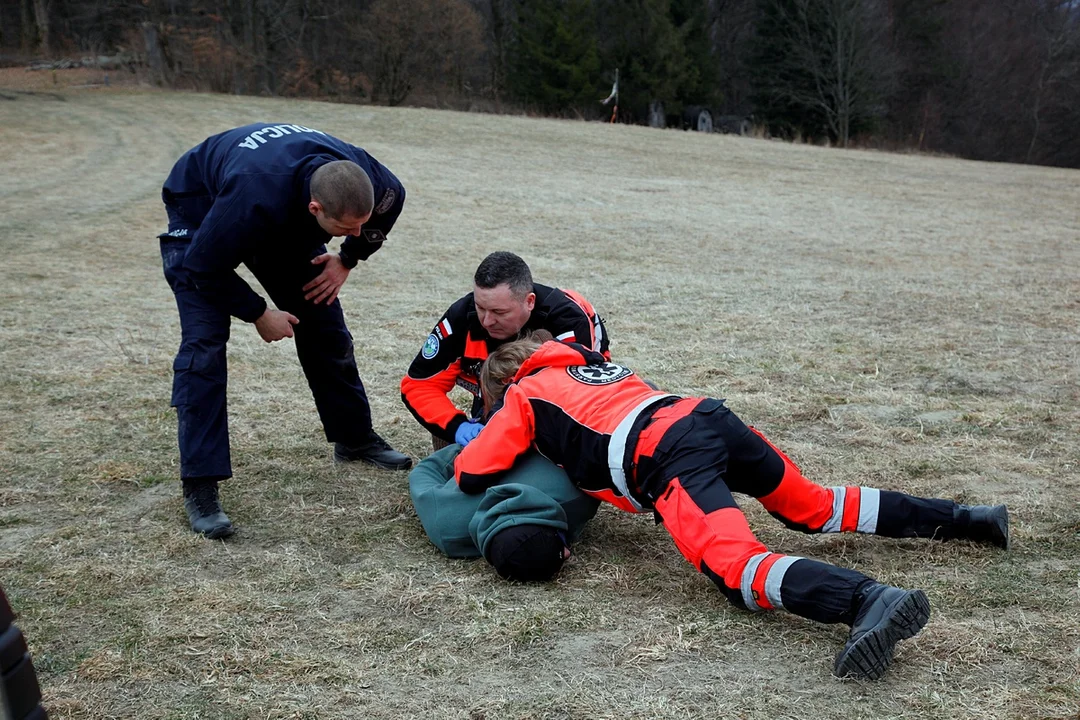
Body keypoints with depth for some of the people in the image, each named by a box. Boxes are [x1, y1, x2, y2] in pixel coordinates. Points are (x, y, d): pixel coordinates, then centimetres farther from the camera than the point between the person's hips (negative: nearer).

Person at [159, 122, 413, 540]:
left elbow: (392, 201, -2)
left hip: (286, 220, 6)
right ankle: (199, 487, -15)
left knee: (323, 321, 5)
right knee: (204, 341, -18)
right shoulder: (255, 197, -47)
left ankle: (355, 438, 24)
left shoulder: (362, 177, -30)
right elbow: (204, 267, -31)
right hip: (200, 206, -5)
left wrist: (348, 260, -6)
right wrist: (258, 314, -21)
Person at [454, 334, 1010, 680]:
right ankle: (961, 519, 20)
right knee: (814, 508, 22)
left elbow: (470, 475, 14)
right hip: (708, 414, 8)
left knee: (737, 567, -24)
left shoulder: (522, 396, 18)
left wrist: (472, 447, 35)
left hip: (668, 458, -7)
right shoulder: (588, 362, 35)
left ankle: (869, 600, -49)